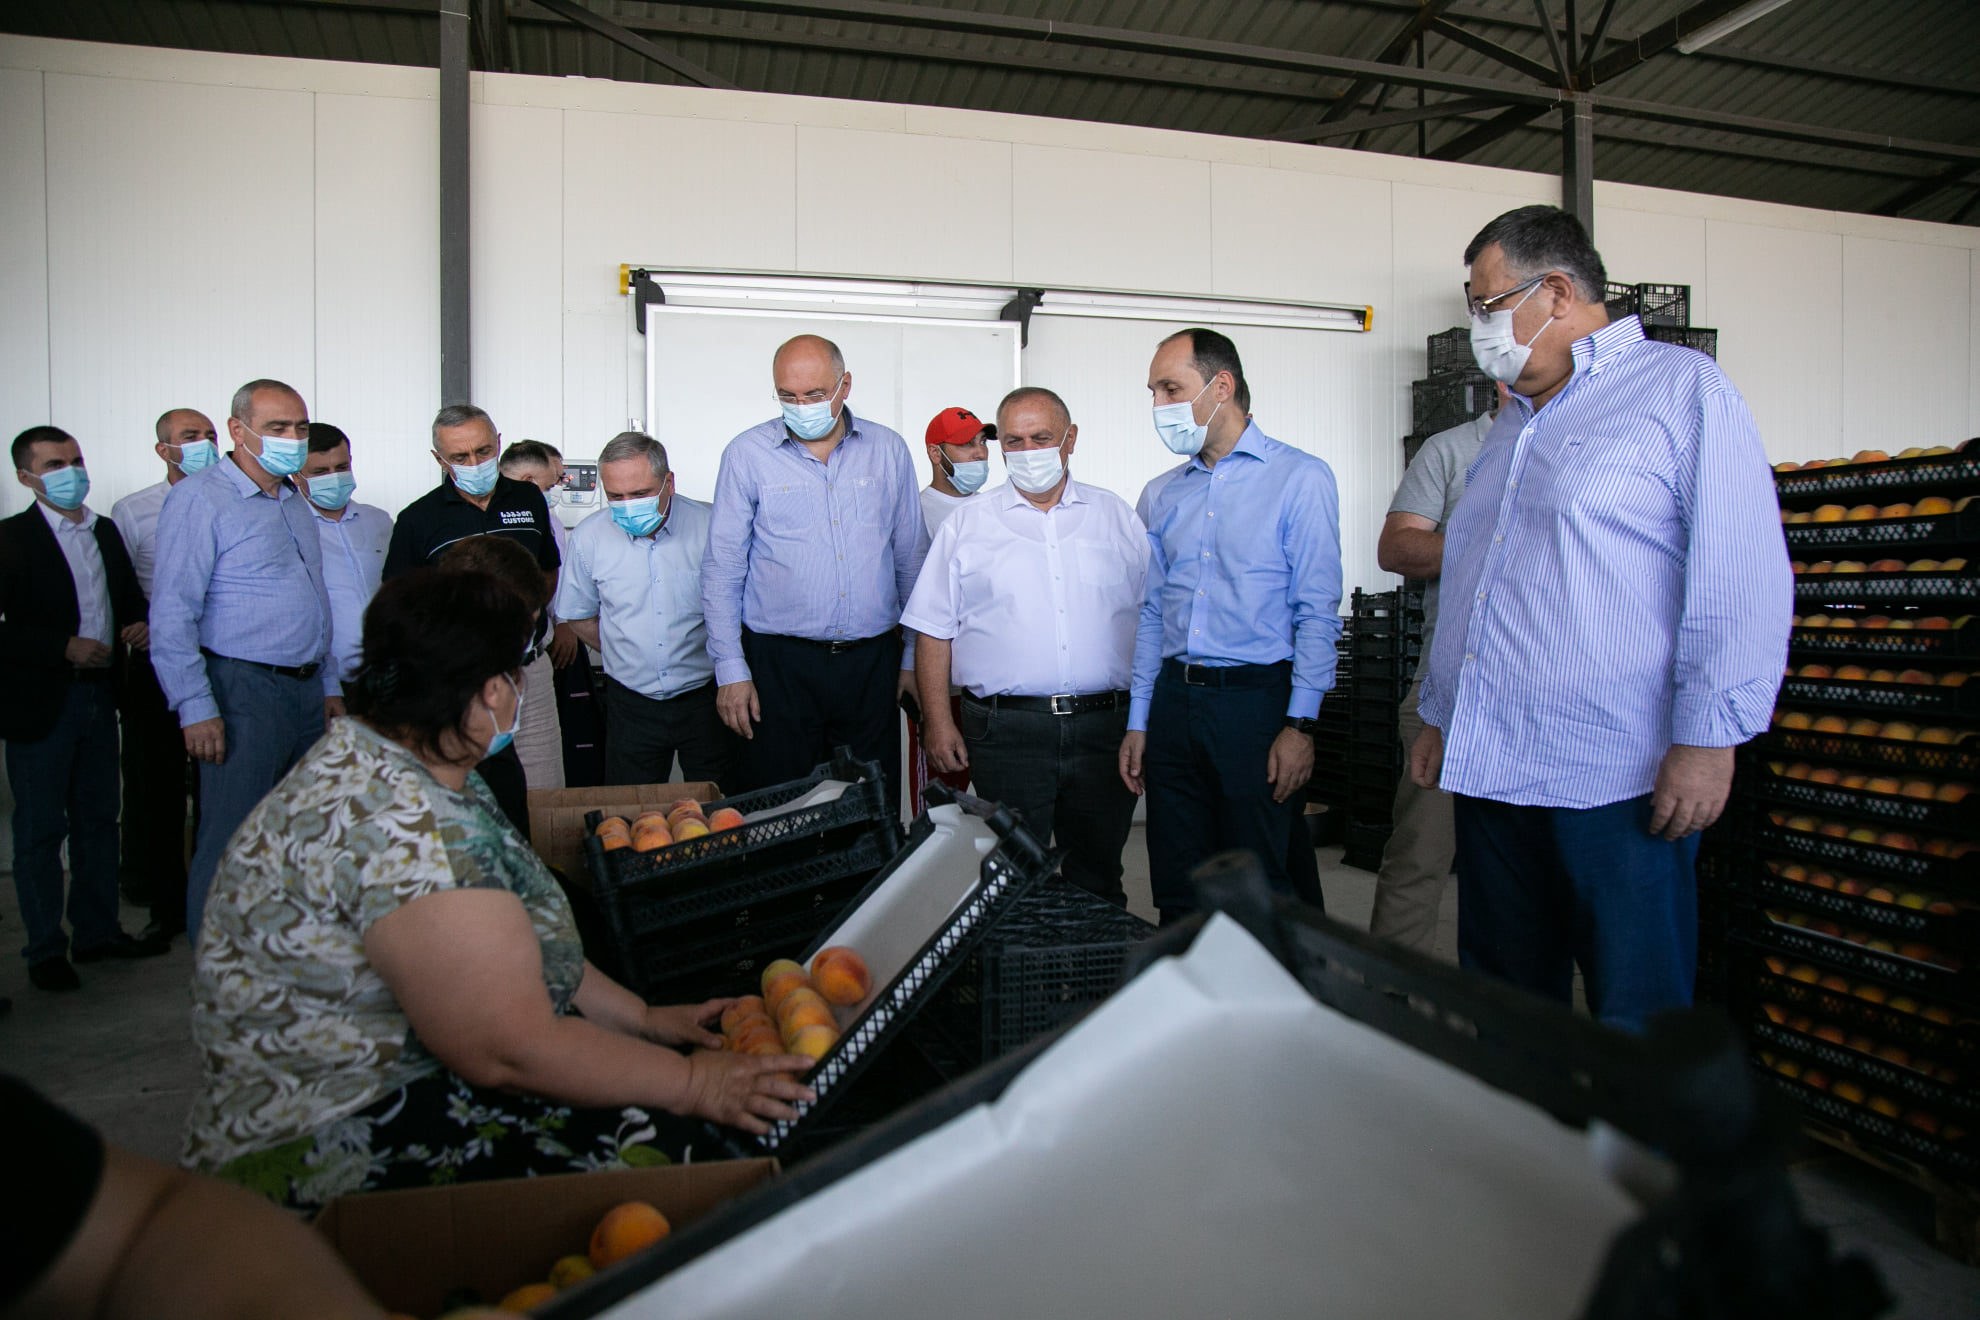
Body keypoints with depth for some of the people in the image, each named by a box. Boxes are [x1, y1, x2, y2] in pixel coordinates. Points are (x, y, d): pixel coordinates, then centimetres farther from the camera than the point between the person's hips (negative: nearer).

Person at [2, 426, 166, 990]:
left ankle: (98, 932, 26)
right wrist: (64, 648, -22)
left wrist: (140, 624, 1)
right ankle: (45, 951, 14)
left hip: (99, 698, 6)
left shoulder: (106, 531, 11)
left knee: (98, 820, 14)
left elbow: (130, 596, 21)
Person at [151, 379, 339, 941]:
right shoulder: (200, 499, -8)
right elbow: (172, 615, -14)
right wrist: (196, 707, -18)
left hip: (307, 690, 8)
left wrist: (328, 684, 18)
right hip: (243, 691, -8)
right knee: (231, 845, -3)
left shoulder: (295, 503, 17)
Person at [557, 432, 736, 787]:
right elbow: (579, 615, 10)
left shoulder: (709, 525, -11)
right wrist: (625, 654, 6)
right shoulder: (588, 537, -4)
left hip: (705, 698, -1)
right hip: (632, 702, 1)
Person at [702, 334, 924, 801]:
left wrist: (914, 655, 12)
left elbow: (910, 560, 13)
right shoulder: (748, 454, 1)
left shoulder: (888, 450, 7)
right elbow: (722, 570, 2)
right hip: (779, 662, -2)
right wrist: (730, 669, -3)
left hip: (872, 661, 2)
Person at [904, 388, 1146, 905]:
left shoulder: (1118, 518, 10)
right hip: (1006, 732, -1)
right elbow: (934, 631, 5)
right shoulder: (966, 527, 6)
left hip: (1103, 726, 2)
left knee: (1098, 879, 12)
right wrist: (939, 721, -3)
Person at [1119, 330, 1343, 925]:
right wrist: (1138, 722, 10)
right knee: (1178, 891, 10)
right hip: (1174, 699, 5)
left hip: (1256, 700, -5)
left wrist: (1300, 724, -12)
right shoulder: (1163, 494, 14)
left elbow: (1316, 612, -6)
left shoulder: (1300, 478, -1)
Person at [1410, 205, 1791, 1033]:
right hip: (1490, 768, 7)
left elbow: (1742, 576, -11)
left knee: (1636, 1031, 1)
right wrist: (1438, 716, 23)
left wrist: (1709, 736, -17)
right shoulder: (1514, 428, 22)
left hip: (1617, 780, -7)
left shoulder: (1682, 388, -1)